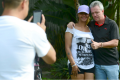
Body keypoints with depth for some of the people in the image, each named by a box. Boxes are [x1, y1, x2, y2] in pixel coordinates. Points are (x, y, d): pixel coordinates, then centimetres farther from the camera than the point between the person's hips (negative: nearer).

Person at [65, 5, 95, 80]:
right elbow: (67, 47, -6)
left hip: (90, 65, 5)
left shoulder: (90, 29, 14)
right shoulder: (71, 28, 0)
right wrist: (73, 64, -14)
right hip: (77, 65, -4)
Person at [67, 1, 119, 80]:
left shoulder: (112, 24, -5)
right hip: (98, 64, 4)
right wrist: (72, 23, 1)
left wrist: (99, 45, -25)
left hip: (111, 63, -4)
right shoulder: (91, 24, 8)